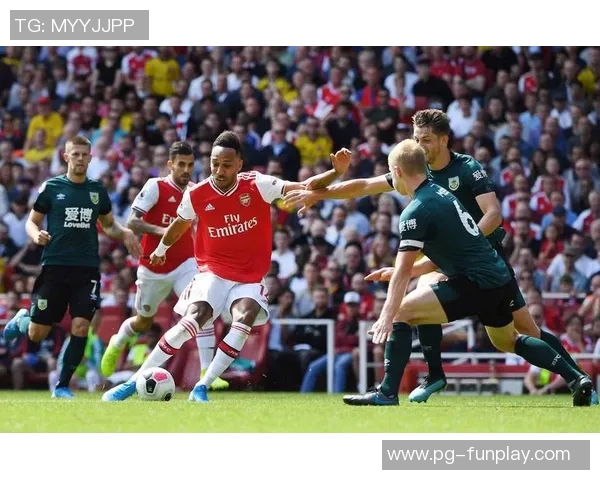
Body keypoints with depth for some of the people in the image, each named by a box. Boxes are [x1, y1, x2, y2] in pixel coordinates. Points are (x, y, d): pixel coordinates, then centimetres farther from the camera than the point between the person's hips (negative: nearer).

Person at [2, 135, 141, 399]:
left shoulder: (98, 190, 10)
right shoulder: (51, 187, 2)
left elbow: (108, 224, 21)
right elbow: (32, 221, 7)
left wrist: (124, 233, 0)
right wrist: (36, 234, -16)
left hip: (87, 268, 2)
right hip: (54, 267, -2)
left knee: (81, 327, -11)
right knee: (37, 333, 0)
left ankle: (63, 385, 2)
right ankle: (22, 319, 36)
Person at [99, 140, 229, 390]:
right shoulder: (155, 187, -12)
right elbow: (132, 222, -18)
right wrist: (160, 231, -32)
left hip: (185, 264, 3)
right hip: (154, 268, -3)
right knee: (144, 322, 16)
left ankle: (207, 372, -23)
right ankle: (117, 343, 50)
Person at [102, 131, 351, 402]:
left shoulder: (258, 186, -10)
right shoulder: (196, 195, -7)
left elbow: (304, 188, -17)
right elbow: (179, 224, 15)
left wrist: (337, 172, -33)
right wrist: (161, 250, 32)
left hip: (249, 279, 1)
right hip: (213, 273, -1)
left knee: (245, 319, -28)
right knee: (193, 319, -23)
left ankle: (201, 388, -20)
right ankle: (134, 383, -18)